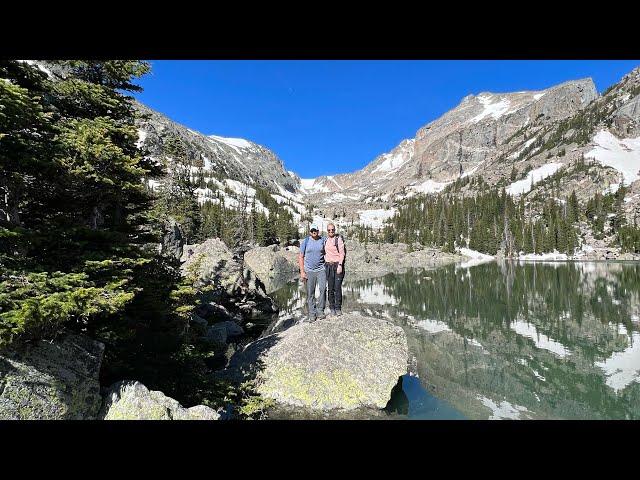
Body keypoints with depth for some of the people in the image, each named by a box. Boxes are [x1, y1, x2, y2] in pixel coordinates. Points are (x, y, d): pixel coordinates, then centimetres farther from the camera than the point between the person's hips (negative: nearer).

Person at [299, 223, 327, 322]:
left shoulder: (322, 240, 5)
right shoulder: (305, 241, 1)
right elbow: (301, 257, 2)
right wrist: (302, 271, -4)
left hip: (321, 269, 1)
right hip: (309, 270, -1)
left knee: (323, 289, -9)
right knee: (310, 293, 3)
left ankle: (320, 311, 4)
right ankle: (312, 314, 12)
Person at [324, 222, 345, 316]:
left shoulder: (338, 239, -4)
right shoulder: (325, 240, 12)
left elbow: (342, 253, -8)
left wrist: (340, 265, -16)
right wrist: (325, 264, 13)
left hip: (338, 265, -4)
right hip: (328, 266, 4)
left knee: (338, 287, -3)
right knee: (330, 288, 5)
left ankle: (338, 308, 9)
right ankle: (332, 308, 16)